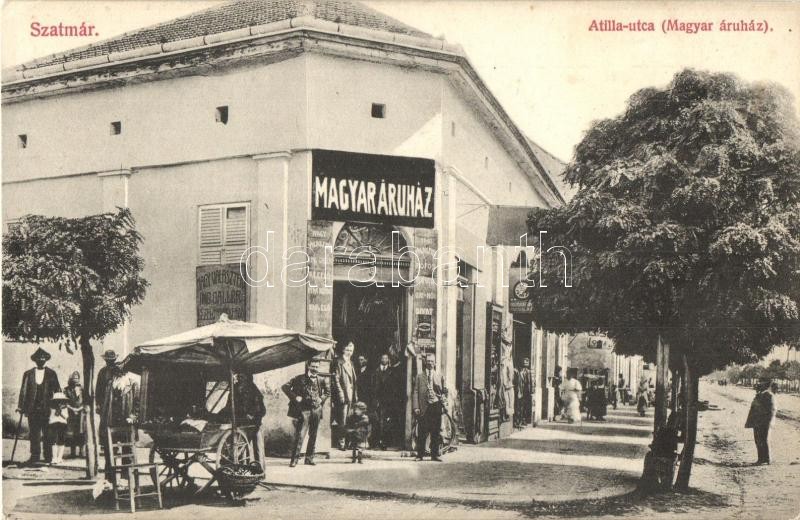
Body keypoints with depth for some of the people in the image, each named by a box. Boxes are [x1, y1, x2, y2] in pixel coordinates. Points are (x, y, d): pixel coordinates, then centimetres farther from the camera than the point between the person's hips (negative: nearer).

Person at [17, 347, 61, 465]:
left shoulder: (51, 374, 7)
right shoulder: (28, 374, 9)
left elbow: (57, 390, 6)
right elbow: (23, 391, 6)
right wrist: (21, 406, -2)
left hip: (47, 409, -1)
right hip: (32, 409, 1)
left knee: (47, 433, 0)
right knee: (34, 433, 0)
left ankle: (48, 457, 5)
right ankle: (35, 456, 4)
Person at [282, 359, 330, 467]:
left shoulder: (321, 380, 6)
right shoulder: (300, 379, -4)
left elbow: (328, 391, 22)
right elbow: (285, 387, -2)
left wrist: (322, 399, 7)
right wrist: (295, 397, -8)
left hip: (316, 410, 4)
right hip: (303, 410, -4)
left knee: (313, 435, 8)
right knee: (300, 435, -9)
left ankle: (309, 458, 18)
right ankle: (294, 459, -5)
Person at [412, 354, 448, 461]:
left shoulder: (439, 376, 13)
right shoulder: (419, 376, 8)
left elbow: (444, 391, 13)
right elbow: (415, 392, 3)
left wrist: (442, 405, -3)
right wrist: (416, 407, -6)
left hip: (436, 406, 2)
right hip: (424, 407, -2)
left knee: (436, 432, 2)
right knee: (422, 432, -1)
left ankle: (434, 454, 8)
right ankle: (420, 455, 6)